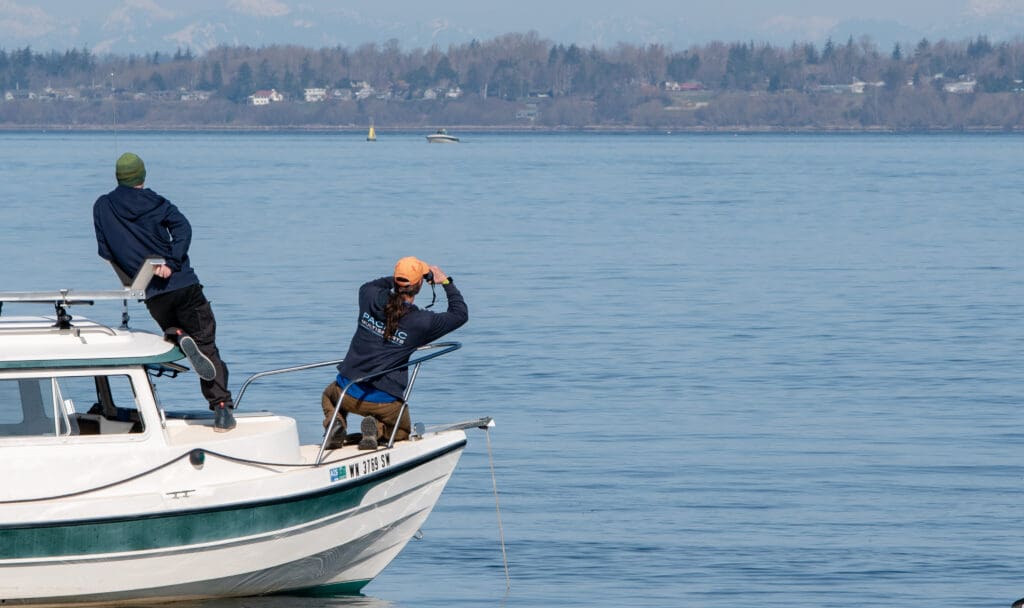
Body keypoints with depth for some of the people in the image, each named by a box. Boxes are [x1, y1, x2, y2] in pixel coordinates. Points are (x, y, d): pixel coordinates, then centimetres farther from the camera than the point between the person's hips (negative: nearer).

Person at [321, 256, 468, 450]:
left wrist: (399, 278, 27)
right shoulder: (420, 321, -13)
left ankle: (335, 421, 4)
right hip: (385, 402, -2)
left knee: (329, 395, 39)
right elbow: (460, 314, 3)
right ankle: (378, 429, -6)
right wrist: (446, 282, 13)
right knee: (402, 432, 30)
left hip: (348, 392, 2)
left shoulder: (371, 298, -5)